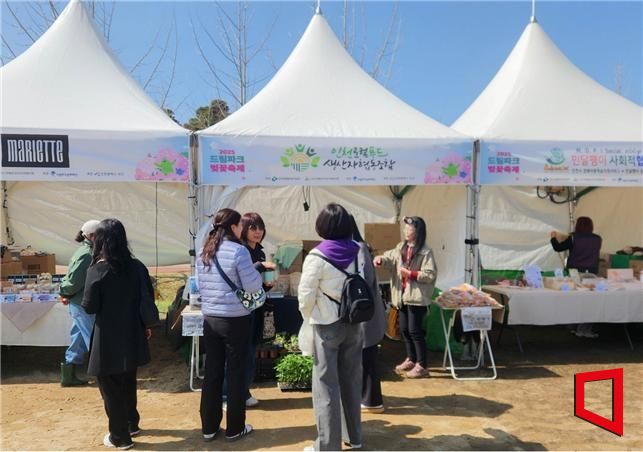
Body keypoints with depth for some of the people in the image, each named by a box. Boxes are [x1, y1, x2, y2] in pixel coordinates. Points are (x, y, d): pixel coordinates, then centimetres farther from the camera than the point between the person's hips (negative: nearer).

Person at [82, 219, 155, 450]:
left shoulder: (97, 270, -16)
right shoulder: (137, 266, -2)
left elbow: (90, 307, -12)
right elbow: (148, 299, 4)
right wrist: (146, 325, 17)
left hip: (108, 340, -5)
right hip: (131, 336, 5)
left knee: (111, 388, 11)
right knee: (128, 383, 24)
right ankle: (132, 424, 39)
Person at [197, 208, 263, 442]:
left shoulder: (204, 252, 5)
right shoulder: (239, 251, -14)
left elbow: (200, 285, 14)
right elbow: (252, 287, -13)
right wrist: (256, 272, 5)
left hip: (210, 318, 5)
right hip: (236, 320, -5)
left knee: (212, 373, 13)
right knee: (235, 373, 7)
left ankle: (209, 427, 23)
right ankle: (234, 428, 19)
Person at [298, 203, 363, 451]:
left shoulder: (316, 257, -16)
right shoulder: (357, 252, -4)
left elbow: (306, 297, -12)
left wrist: (308, 318, 5)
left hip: (327, 326, -5)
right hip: (354, 323, 5)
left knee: (326, 385, 5)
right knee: (352, 380, 16)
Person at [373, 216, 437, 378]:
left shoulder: (425, 252, -14)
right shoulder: (401, 247, 8)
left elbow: (431, 275, -18)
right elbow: (389, 256, 12)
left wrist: (410, 273, -19)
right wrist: (381, 259, -10)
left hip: (416, 297, -7)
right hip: (402, 295, 8)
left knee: (414, 330, -3)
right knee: (404, 329, 15)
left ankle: (422, 365, 10)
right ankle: (411, 359, 32)